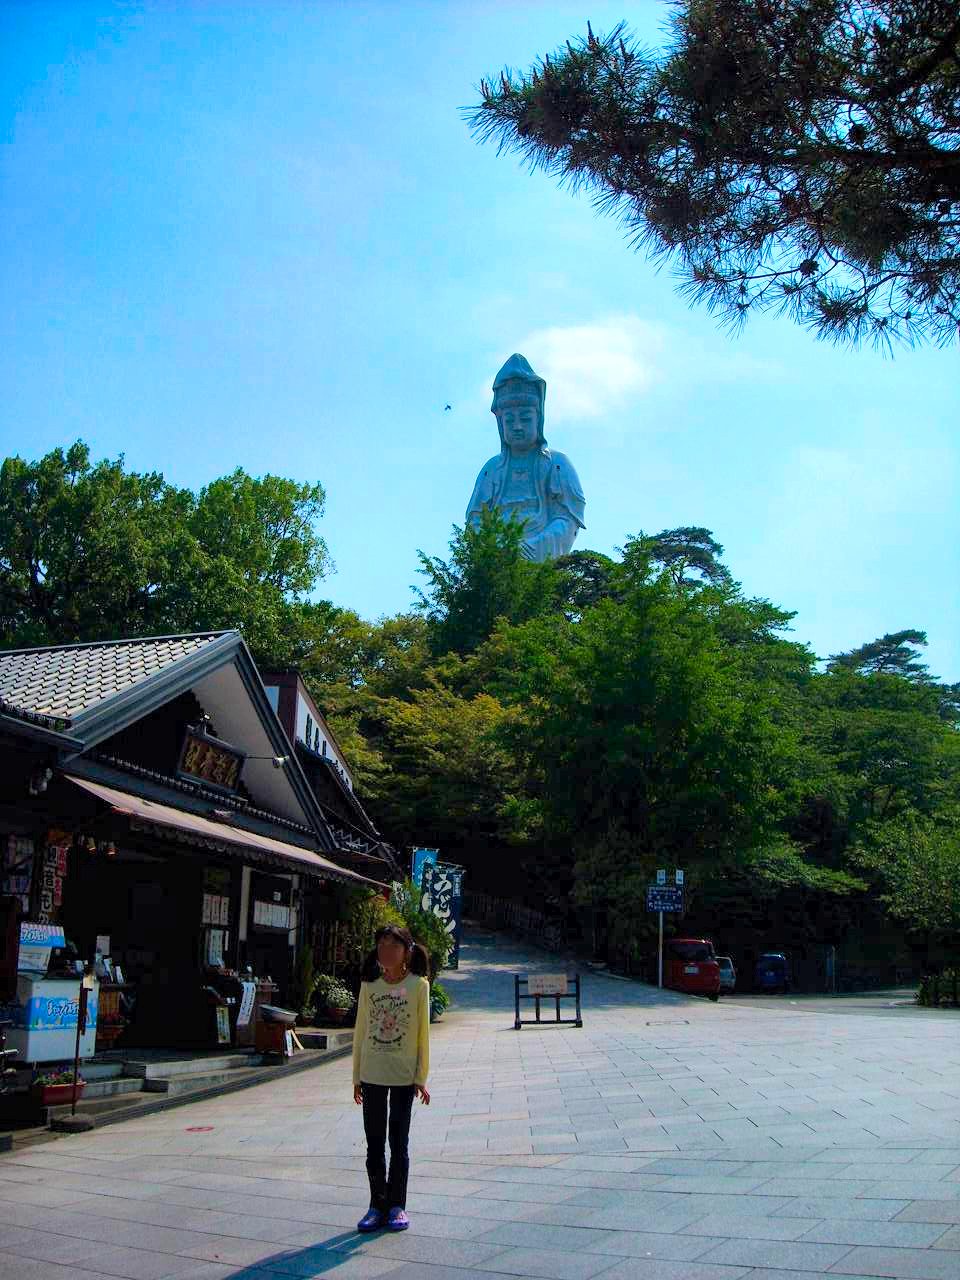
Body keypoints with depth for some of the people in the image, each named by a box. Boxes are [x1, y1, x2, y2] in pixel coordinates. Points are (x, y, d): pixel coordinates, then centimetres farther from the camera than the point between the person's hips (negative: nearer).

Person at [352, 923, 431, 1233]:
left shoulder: (418, 985, -6)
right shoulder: (369, 985, 1)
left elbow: (423, 1033, -3)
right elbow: (360, 1031, 7)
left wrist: (421, 1077, -4)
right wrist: (357, 1076, 7)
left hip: (404, 1075, -2)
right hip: (372, 1074, 3)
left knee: (398, 1143, 6)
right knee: (374, 1143, 8)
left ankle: (397, 1205, 18)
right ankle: (377, 1205, 20)